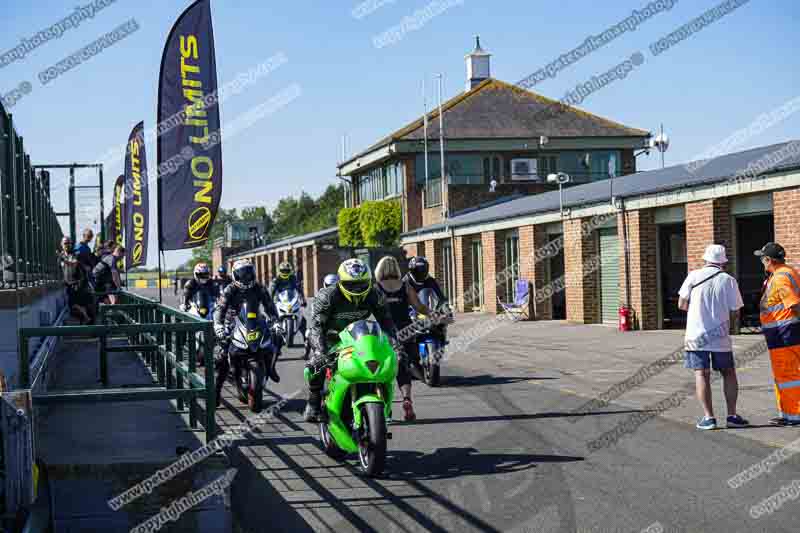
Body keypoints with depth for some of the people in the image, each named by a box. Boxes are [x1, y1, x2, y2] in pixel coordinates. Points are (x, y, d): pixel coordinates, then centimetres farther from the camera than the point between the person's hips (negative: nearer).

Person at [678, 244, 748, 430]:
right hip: (720, 337, 0)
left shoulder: (693, 276, -2)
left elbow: (681, 305, 1)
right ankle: (732, 415, 11)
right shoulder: (729, 280, -3)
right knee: (728, 373, 13)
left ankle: (708, 417, -3)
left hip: (696, 334, 0)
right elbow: (735, 313, -1)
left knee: (702, 374, 2)